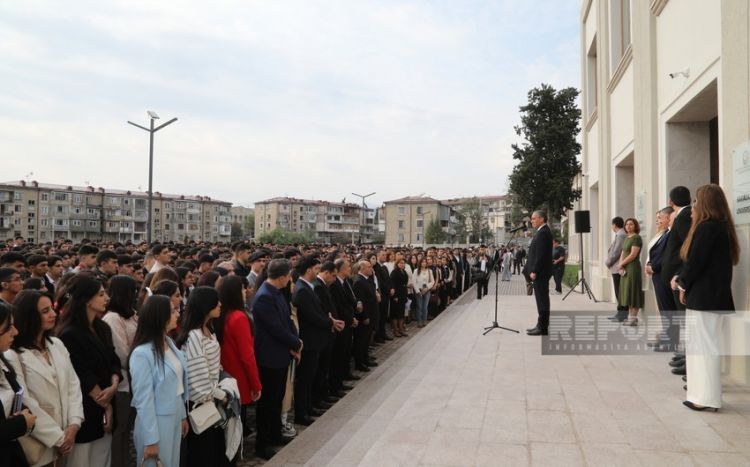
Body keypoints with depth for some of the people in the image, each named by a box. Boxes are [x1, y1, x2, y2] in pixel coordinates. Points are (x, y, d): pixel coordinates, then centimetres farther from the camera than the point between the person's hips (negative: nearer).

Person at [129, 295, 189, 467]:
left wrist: (183, 416, 14)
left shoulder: (170, 343, 3)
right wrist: (150, 440, -15)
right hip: (156, 423, -7)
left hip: (174, 420, 7)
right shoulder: (142, 354, -22)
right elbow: (144, 400, -19)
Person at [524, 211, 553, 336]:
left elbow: (540, 254, -21)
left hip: (540, 273, -10)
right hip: (540, 272, 10)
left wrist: (534, 271, -20)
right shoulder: (542, 231, 17)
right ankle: (541, 325, 20)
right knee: (542, 299, 13)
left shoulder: (543, 233, -15)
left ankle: (542, 328, -1)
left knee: (542, 299, -5)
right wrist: (532, 270, 17)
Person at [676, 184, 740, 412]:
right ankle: (703, 389, 27)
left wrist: (683, 285, -1)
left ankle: (707, 397, 3)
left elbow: (694, 262, -17)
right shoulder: (721, 227, 12)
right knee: (705, 343, 17)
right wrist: (682, 278, 6)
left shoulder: (706, 228, -17)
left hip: (704, 296, -10)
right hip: (714, 294, 10)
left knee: (704, 344, -3)